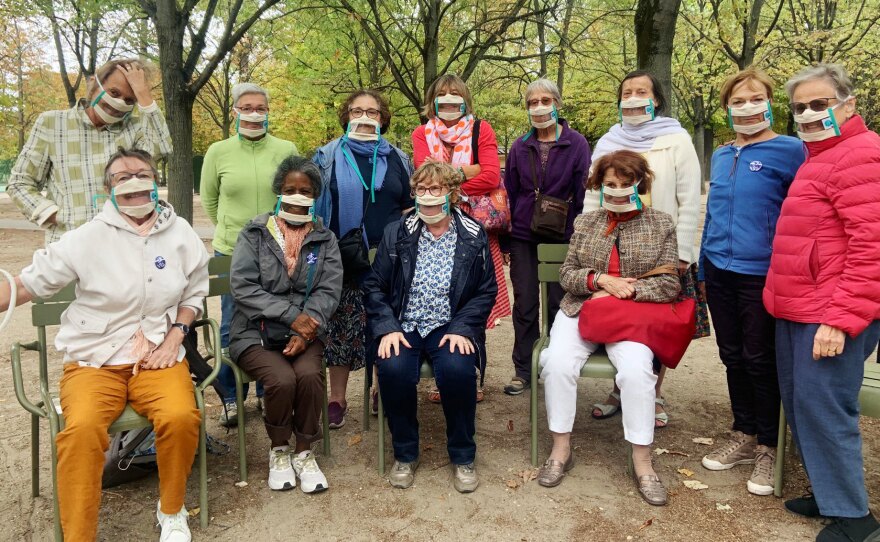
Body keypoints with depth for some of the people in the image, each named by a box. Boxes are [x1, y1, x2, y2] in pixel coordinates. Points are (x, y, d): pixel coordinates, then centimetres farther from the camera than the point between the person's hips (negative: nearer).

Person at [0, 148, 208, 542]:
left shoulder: (180, 233, 5)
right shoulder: (87, 238, -2)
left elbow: (194, 293, 14)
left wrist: (175, 335, 0)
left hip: (158, 357, 1)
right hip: (94, 360, -1)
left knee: (180, 417, -28)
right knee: (82, 428, -31)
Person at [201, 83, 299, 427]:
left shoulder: (287, 150, -1)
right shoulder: (218, 152, 1)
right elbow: (208, 200, 13)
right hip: (231, 252, 0)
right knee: (232, 327, 8)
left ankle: (267, 392, 27)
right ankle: (231, 398, 23)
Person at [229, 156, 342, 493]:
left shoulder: (325, 240, 10)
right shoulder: (254, 234, 5)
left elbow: (329, 291, -1)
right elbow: (241, 286, -7)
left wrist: (305, 331, -18)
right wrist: (291, 315, -16)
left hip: (305, 333, 1)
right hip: (256, 333, -1)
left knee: (309, 374, -28)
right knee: (282, 379, -27)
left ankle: (304, 453, -3)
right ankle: (278, 451, 1)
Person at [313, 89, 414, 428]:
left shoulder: (396, 159, 11)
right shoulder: (328, 157, 7)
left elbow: (410, 208, 13)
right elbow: (313, 205, 6)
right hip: (343, 260, -1)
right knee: (341, 329, 2)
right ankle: (337, 399, 14)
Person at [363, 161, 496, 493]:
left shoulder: (473, 236, 5)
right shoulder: (396, 233, 7)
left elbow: (486, 291, 3)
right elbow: (375, 287, 6)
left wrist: (462, 328, -11)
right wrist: (387, 327, -10)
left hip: (450, 327, -1)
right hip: (404, 326, 1)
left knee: (457, 369, -32)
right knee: (393, 369, -30)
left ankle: (462, 457, -6)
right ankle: (405, 454, -3)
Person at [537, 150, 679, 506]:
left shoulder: (661, 224, 6)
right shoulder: (585, 222, 13)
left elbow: (670, 283, 0)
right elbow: (567, 273, 7)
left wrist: (627, 291, -14)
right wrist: (600, 280, -12)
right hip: (580, 310, 2)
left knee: (636, 369, -31)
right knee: (557, 361, -26)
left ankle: (642, 462, -13)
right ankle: (561, 449, -9)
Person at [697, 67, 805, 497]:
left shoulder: (789, 151, -7)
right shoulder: (721, 156, 10)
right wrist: (702, 272, 17)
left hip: (762, 275, -5)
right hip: (720, 272, 5)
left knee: (760, 360, 5)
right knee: (733, 357, 13)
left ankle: (767, 448, 22)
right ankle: (743, 437, 29)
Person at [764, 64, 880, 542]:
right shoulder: (819, 156, 18)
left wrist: (841, 318, -23)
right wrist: (780, 297, 21)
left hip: (832, 316, -10)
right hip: (798, 310, 10)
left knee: (823, 409, -3)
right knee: (800, 405, 15)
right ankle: (828, 493, 29)